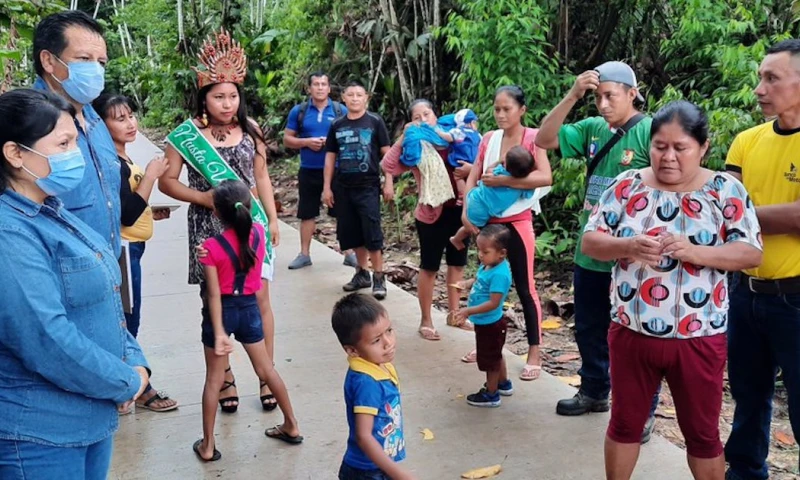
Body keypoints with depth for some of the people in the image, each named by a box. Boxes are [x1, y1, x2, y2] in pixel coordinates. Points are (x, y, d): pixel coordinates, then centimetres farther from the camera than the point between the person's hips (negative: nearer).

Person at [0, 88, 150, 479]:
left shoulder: (51, 215, 9)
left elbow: (104, 301, 14)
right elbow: (48, 341, -27)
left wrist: (135, 362, 0)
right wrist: (128, 382, -14)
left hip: (91, 415, 9)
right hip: (39, 433, -9)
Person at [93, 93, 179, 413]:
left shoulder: (122, 160, 10)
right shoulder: (111, 163, -19)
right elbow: (126, 215, -25)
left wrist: (153, 213, 8)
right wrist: (151, 174, -20)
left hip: (130, 249, 10)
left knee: (124, 320, 17)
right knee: (127, 321, 2)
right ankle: (138, 389, 15)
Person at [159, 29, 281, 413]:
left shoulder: (249, 131, 2)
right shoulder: (187, 134, -6)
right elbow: (167, 181, -2)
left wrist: (273, 219, 7)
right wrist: (203, 197, -16)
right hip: (208, 229, -1)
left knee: (259, 299, 2)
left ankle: (267, 377, 14)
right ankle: (225, 378, 21)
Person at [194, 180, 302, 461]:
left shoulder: (212, 247, -20)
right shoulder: (258, 232, -9)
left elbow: (214, 295, -20)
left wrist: (218, 332, -19)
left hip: (224, 310, -4)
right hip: (249, 308, 4)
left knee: (214, 378, 8)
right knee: (266, 369, 19)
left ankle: (207, 445, 16)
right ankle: (292, 426, 29)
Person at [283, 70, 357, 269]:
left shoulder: (340, 110, 0)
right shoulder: (298, 111, 2)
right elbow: (287, 139, 5)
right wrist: (307, 142, -13)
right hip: (309, 170, 1)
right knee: (307, 213, 10)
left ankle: (348, 253, 13)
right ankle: (304, 254, 20)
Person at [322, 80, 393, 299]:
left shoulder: (375, 122, -1)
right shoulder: (337, 125, 7)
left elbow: (386, 153, -1)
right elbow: (330, 157, 11)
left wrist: (389, 182, -7)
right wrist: (327, 187, 7)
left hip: (368, 186, -4)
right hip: (343, 188, 4)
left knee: (372, 233, -6)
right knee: (352, 233, 10)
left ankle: (379, 277, 3)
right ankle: (362, 273, 24)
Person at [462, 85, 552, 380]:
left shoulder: (532, 137, -8)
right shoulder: (489, 139, 7)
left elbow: (545, 177, -22)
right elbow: (472, 178, 5)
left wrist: (502, 180, -24)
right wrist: (466, 211, -8)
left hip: (517, 222, -5)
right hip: (489, 221, 5)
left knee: (525, 288, 0)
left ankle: (534, 354, 8)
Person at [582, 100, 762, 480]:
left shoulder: (725, 190, -3)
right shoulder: (627, 185, 0)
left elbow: (752, 252, -7)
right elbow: (589, 242, -2)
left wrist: (695, 251, -24)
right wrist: (628, 246, -23)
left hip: (698, 337, -1)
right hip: (631, 332, 2)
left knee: (702, 433, 14)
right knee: (625, 423, 17)